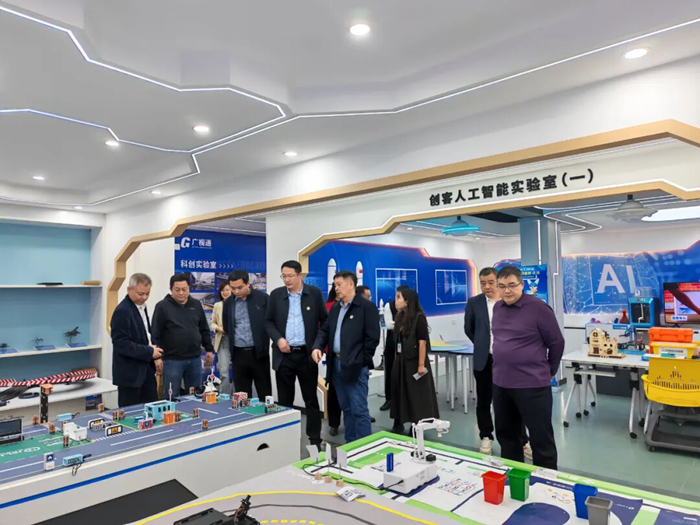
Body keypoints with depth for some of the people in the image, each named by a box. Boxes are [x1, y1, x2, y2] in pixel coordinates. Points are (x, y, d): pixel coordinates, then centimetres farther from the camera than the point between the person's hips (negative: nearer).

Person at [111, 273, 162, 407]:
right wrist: (149, 352, -21)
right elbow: (121, 344, -23)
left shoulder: (141, 306, 10)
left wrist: (154, 353, 7)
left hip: (146, 369, 9)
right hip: (130, 373, -8)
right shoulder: (122, 311, -19)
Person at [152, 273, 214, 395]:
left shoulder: (196, 305, 8)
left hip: (195, 359, 4)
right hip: (172, 360, -4)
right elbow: (156, 335, -8)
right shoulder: (162, 306, -6)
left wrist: (209, 349, 10)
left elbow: (204, 330, 14)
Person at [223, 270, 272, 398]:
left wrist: (261, 339, 1)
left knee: (265, 395, 6)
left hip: (259, 353, -3)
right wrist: (236, 338, 10)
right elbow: (226, 327, 17)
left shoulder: (263, 298, -5)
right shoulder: (228, 302, 6)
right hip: (238, 354, 3)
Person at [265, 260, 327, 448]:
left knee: (311, 399, 9)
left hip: (307, 354, -1)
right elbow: (268, 321, 7)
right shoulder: (276, 294, 3)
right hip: (283, 355, 2)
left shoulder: (314, 293, -2)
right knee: (284, 400, 11)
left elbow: (324, 320, 3)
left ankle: (315, 439, 20)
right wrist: (278, 339, -8)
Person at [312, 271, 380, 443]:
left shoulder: (366, 306, -7)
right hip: (336, 364, 7)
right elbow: (325, 330, 16)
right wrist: (317, 347, -3)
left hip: (355, 366, -7)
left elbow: (373, 337, -11)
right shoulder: (335, 308, 15)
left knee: (359, 410, -4)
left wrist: (361, 361, -12)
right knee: (346, 409, 16)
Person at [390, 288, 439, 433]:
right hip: (401, 360, 7)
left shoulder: (419, 317, -14)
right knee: (400, 392, 13)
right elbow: (398, 340, 9)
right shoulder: (400, 317, 6)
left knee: (417, 394, 5)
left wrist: (421, 364, -19)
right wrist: (397, 359, 8)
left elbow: (422, 342, -17)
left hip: (414, 361, -7)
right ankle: (399, 424, 26)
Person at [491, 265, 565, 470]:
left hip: (532, 384, -6)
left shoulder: (538, 307, -11)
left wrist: (548, 371, 7)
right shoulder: (497, 308, 7)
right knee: (506, 435, 18)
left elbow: (556, 342, -3)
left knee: (541, 439, 6)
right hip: (501, 383, 6)